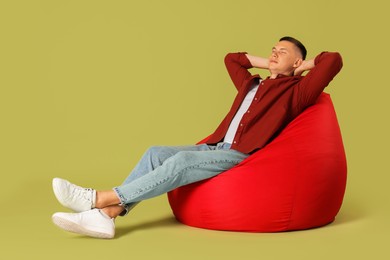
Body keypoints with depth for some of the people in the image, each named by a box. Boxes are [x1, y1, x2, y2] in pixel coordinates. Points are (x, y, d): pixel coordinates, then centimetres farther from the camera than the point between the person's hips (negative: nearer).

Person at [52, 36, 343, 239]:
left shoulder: (294, 91, 5)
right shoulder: (252, 85, 26)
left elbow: (334, 60, -5)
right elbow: (231, 58, 40)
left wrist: (303, 66, 11)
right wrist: (268, 64, 31)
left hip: (241, 158, -8)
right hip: (215, 148, 8)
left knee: (182, 160, -30)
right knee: (155, 153, -12)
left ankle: (101, 198, -31)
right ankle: (105, 216, -25)